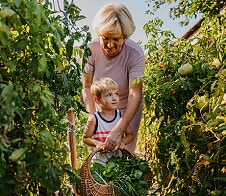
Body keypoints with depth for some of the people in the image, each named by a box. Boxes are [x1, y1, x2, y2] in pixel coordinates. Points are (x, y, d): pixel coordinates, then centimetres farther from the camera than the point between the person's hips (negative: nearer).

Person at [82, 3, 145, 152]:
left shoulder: (135, 53, -27)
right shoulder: (91, 50, -20)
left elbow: (135, 95, -32)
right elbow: (87, 87, -14)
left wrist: (118, 131, -42)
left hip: (128, 108, -1)